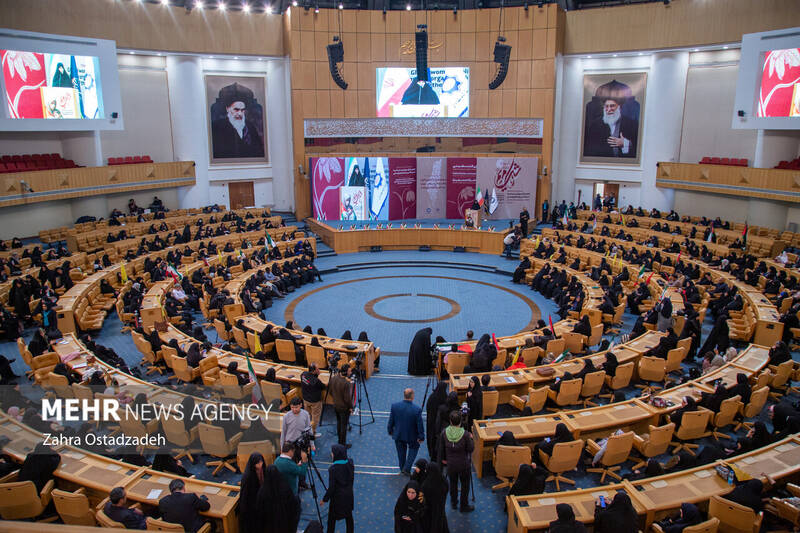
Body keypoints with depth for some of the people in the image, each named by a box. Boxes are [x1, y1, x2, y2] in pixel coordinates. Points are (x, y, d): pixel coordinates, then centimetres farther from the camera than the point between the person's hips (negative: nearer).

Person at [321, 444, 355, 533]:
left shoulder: (333, 469, -26)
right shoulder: (350, 463, -12)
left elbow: (331, 487, -19)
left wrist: (325, 499, -8)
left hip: (338, 496, -5)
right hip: (349, 495, 5)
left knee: (332, 518, 16)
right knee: (349, 516, 20)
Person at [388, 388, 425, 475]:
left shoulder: (394, 406, -21)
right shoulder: (417, 409, -28)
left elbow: (391, 421, -7)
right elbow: (420, 425, -17)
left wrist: (390, 430, 11)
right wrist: (421, 437, -1)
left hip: (398, 434, 2)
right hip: (412, 435, -2)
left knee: (401, 451, 26)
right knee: (414, 448, 27)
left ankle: (402, 469, 45)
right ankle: (407, 468, 22)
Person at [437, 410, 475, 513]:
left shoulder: (444, 433, -15)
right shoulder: (465, 434, -23)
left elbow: (441, 448, -3)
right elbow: (470, 449, -13)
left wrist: (443, 458, 14)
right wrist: (471, 438, 3)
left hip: (451, 464, 3)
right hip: (464, 464, -3)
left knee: (453, 483, 22)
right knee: (465, 485, 15)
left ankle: (453, 503, 38)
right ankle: (464, 506, 27)